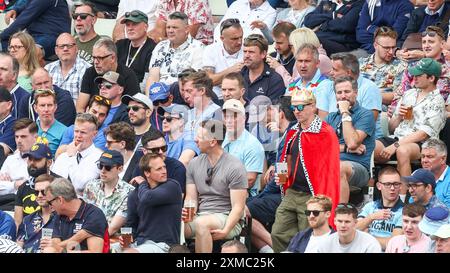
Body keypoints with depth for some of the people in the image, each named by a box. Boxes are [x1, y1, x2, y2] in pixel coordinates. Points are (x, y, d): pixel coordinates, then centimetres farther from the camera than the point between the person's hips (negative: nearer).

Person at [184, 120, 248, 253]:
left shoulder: (235, 167, -6)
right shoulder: (194, 164, 11)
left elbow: (238, 207, -10)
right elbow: (191, 198, 10)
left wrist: (225, 231, -24)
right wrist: (187, 212, -14)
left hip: (227, 218, -5)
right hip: (200, 216, 5)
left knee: (202, 223, -38)